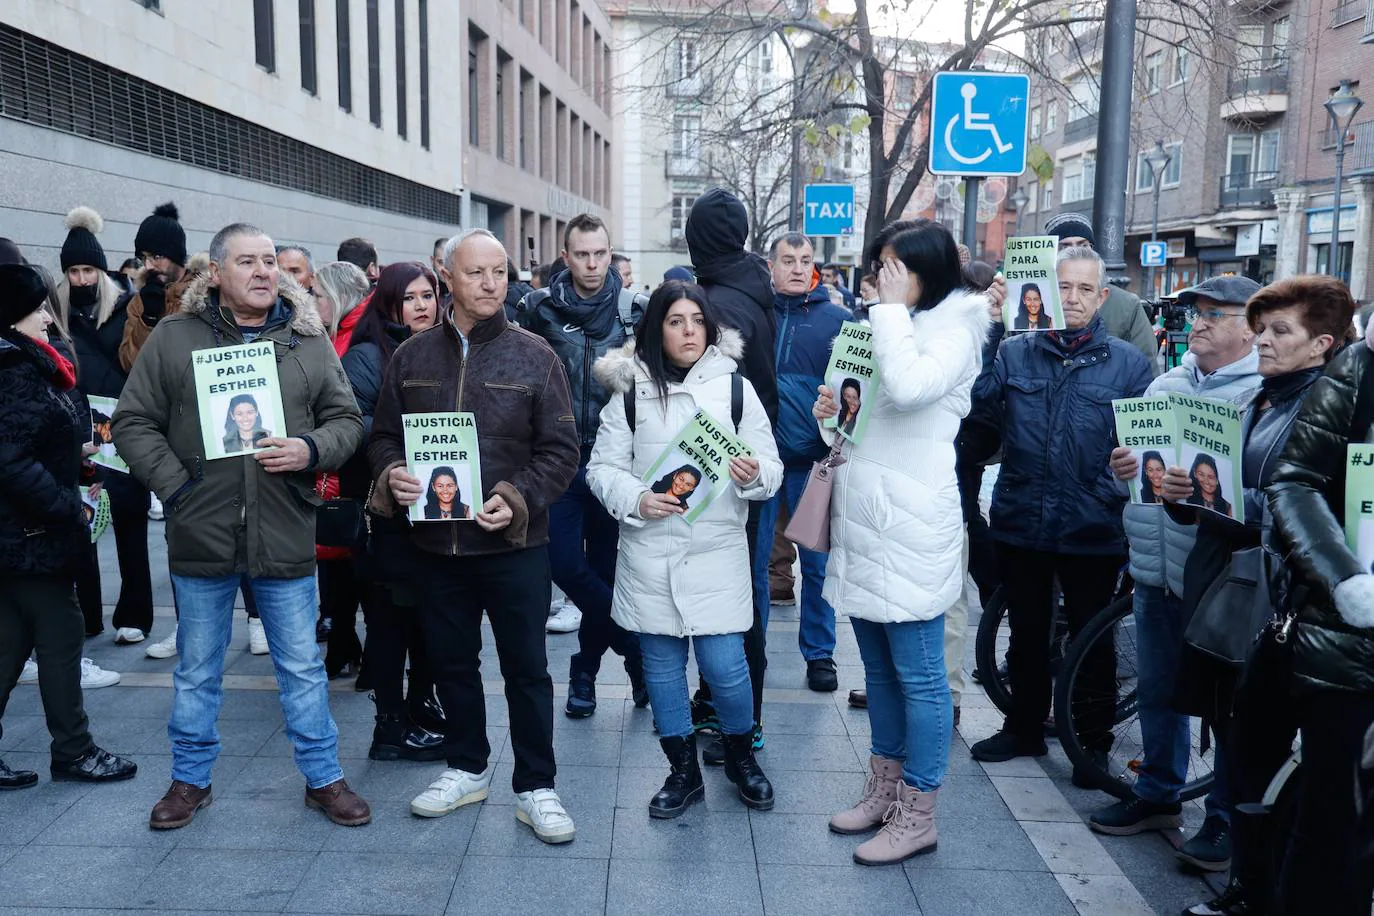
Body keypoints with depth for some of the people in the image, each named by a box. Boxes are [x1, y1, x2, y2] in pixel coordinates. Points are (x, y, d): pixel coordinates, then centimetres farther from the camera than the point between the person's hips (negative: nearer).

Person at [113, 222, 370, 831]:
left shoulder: (308, 340, 4)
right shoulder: (173, 337, 1)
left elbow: (346, 418, 7)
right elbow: (134, 422, 3)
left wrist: (312, 449, -13)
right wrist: (173, 484, -7)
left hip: (286, 536, 0)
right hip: (200, 536, 0)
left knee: (302, 667, 10)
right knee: (197, 671, 15)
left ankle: (323, 777, 25)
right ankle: (191, 779, 33)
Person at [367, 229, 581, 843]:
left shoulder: (535, 356, -3)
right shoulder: (412, 356, 6)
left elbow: (561, 448, -5)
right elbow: (383, 436, 11)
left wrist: (519, 499, -19)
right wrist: (391, 475, -10)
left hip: (514, 543, -3)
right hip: (436, 540, 3)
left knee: (526, 667, 5)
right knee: (451, 660, 16)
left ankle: (535, 787, 20)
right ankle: (467, 768, 36)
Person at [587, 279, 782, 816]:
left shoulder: (735, 388, 1)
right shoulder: (630, 390, 1)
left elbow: (771, 467, 2)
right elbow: (602, 467, 3)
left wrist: (755, 474, -20)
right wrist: (635, 498, -15)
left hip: (717, 553, -1)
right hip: (649, 554, 1)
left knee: (724, 666, -2)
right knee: (661, 666, 10)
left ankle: (741, 756, 27)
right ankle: (683, 770, 30)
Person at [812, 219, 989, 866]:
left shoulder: (953, 332, -7)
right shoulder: (880, 329, 18)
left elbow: (907, 388, -28)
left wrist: (892, 309, -16)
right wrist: (833, 414, 5)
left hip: (909, 528, -8)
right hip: (861, 522, 9)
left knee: (917, 675, 0)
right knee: (878, 668, 17)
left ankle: (917, 816, 11)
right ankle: (884, 791, 29)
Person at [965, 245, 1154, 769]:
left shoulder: (1128, 363, 0)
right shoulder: (1013, 353, 3)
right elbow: (976, 414, -10)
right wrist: (987, 329, -16)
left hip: (1093, 530, -2)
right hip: (1020, 524, 2)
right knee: (1027, 632, 18)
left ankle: (1095, 741, 30)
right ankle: (1024, 727, 35)